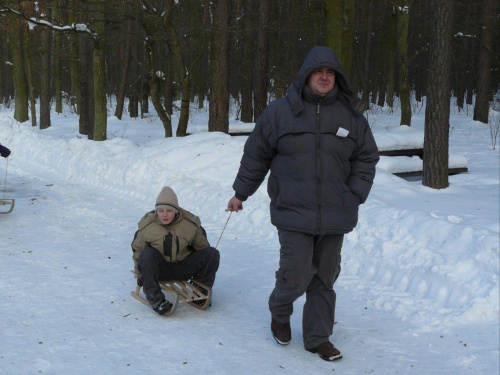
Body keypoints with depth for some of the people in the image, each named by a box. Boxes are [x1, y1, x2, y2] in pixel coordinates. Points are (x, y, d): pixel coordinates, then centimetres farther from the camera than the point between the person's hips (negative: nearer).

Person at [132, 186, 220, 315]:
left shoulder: (190, 223, -8)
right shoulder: (147, 225, -11)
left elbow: (202, 246, 7)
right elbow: (137, 250, 3)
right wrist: (139, 274, 3)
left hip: (183, 268, 2)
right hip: (160, 269, -2)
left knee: (213, 254, -17)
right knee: (147, 254, -35)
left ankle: (201, 292, 2)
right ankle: (155, 299, -30)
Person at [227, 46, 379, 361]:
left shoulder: (351, 115, 5)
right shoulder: (280, 111, -1)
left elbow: (367, 158, 12)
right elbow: (256, 155, 7)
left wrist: (355, 195, 1)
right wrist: (241, 193, 12)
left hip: (335, 217, 3)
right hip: (293, 213, -3)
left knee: (325, 279, 10)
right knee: (296, 276, -6)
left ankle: (318, 337, 26)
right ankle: (280, 313, 26)